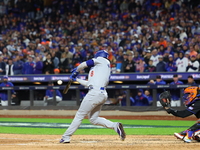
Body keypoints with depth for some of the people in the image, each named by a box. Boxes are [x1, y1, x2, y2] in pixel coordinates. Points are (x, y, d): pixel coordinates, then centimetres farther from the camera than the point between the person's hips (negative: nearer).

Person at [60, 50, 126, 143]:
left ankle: (66, 137, -1)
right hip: (102, 94, 9)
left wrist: (76, 71, 18)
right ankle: (115, 126, -2)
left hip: (96, 93, -9)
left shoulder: (103, 60, 5)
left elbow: (84, 64, -1)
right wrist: (76, 79, 37)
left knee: (79, 115, -4)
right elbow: (89, 83, 26)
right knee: (93, 119, 12)